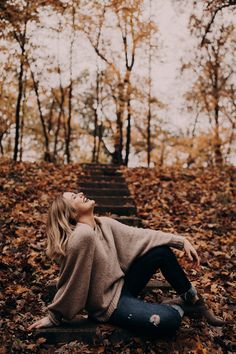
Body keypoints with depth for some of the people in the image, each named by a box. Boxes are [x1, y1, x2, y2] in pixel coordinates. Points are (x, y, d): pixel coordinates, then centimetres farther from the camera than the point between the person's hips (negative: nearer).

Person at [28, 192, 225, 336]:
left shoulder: (104, 224, -3)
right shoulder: (82, 236, -29)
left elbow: (139, 235, -2)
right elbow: (70, 283, -22)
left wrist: (181, 241, -4)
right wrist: (54, 318, -12)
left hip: (121, 284, 8)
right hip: (109, 303, -8)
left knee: (162, 251, -4)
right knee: (169, 321, -27)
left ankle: (194, 301, 13)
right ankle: (178, 307, 11)